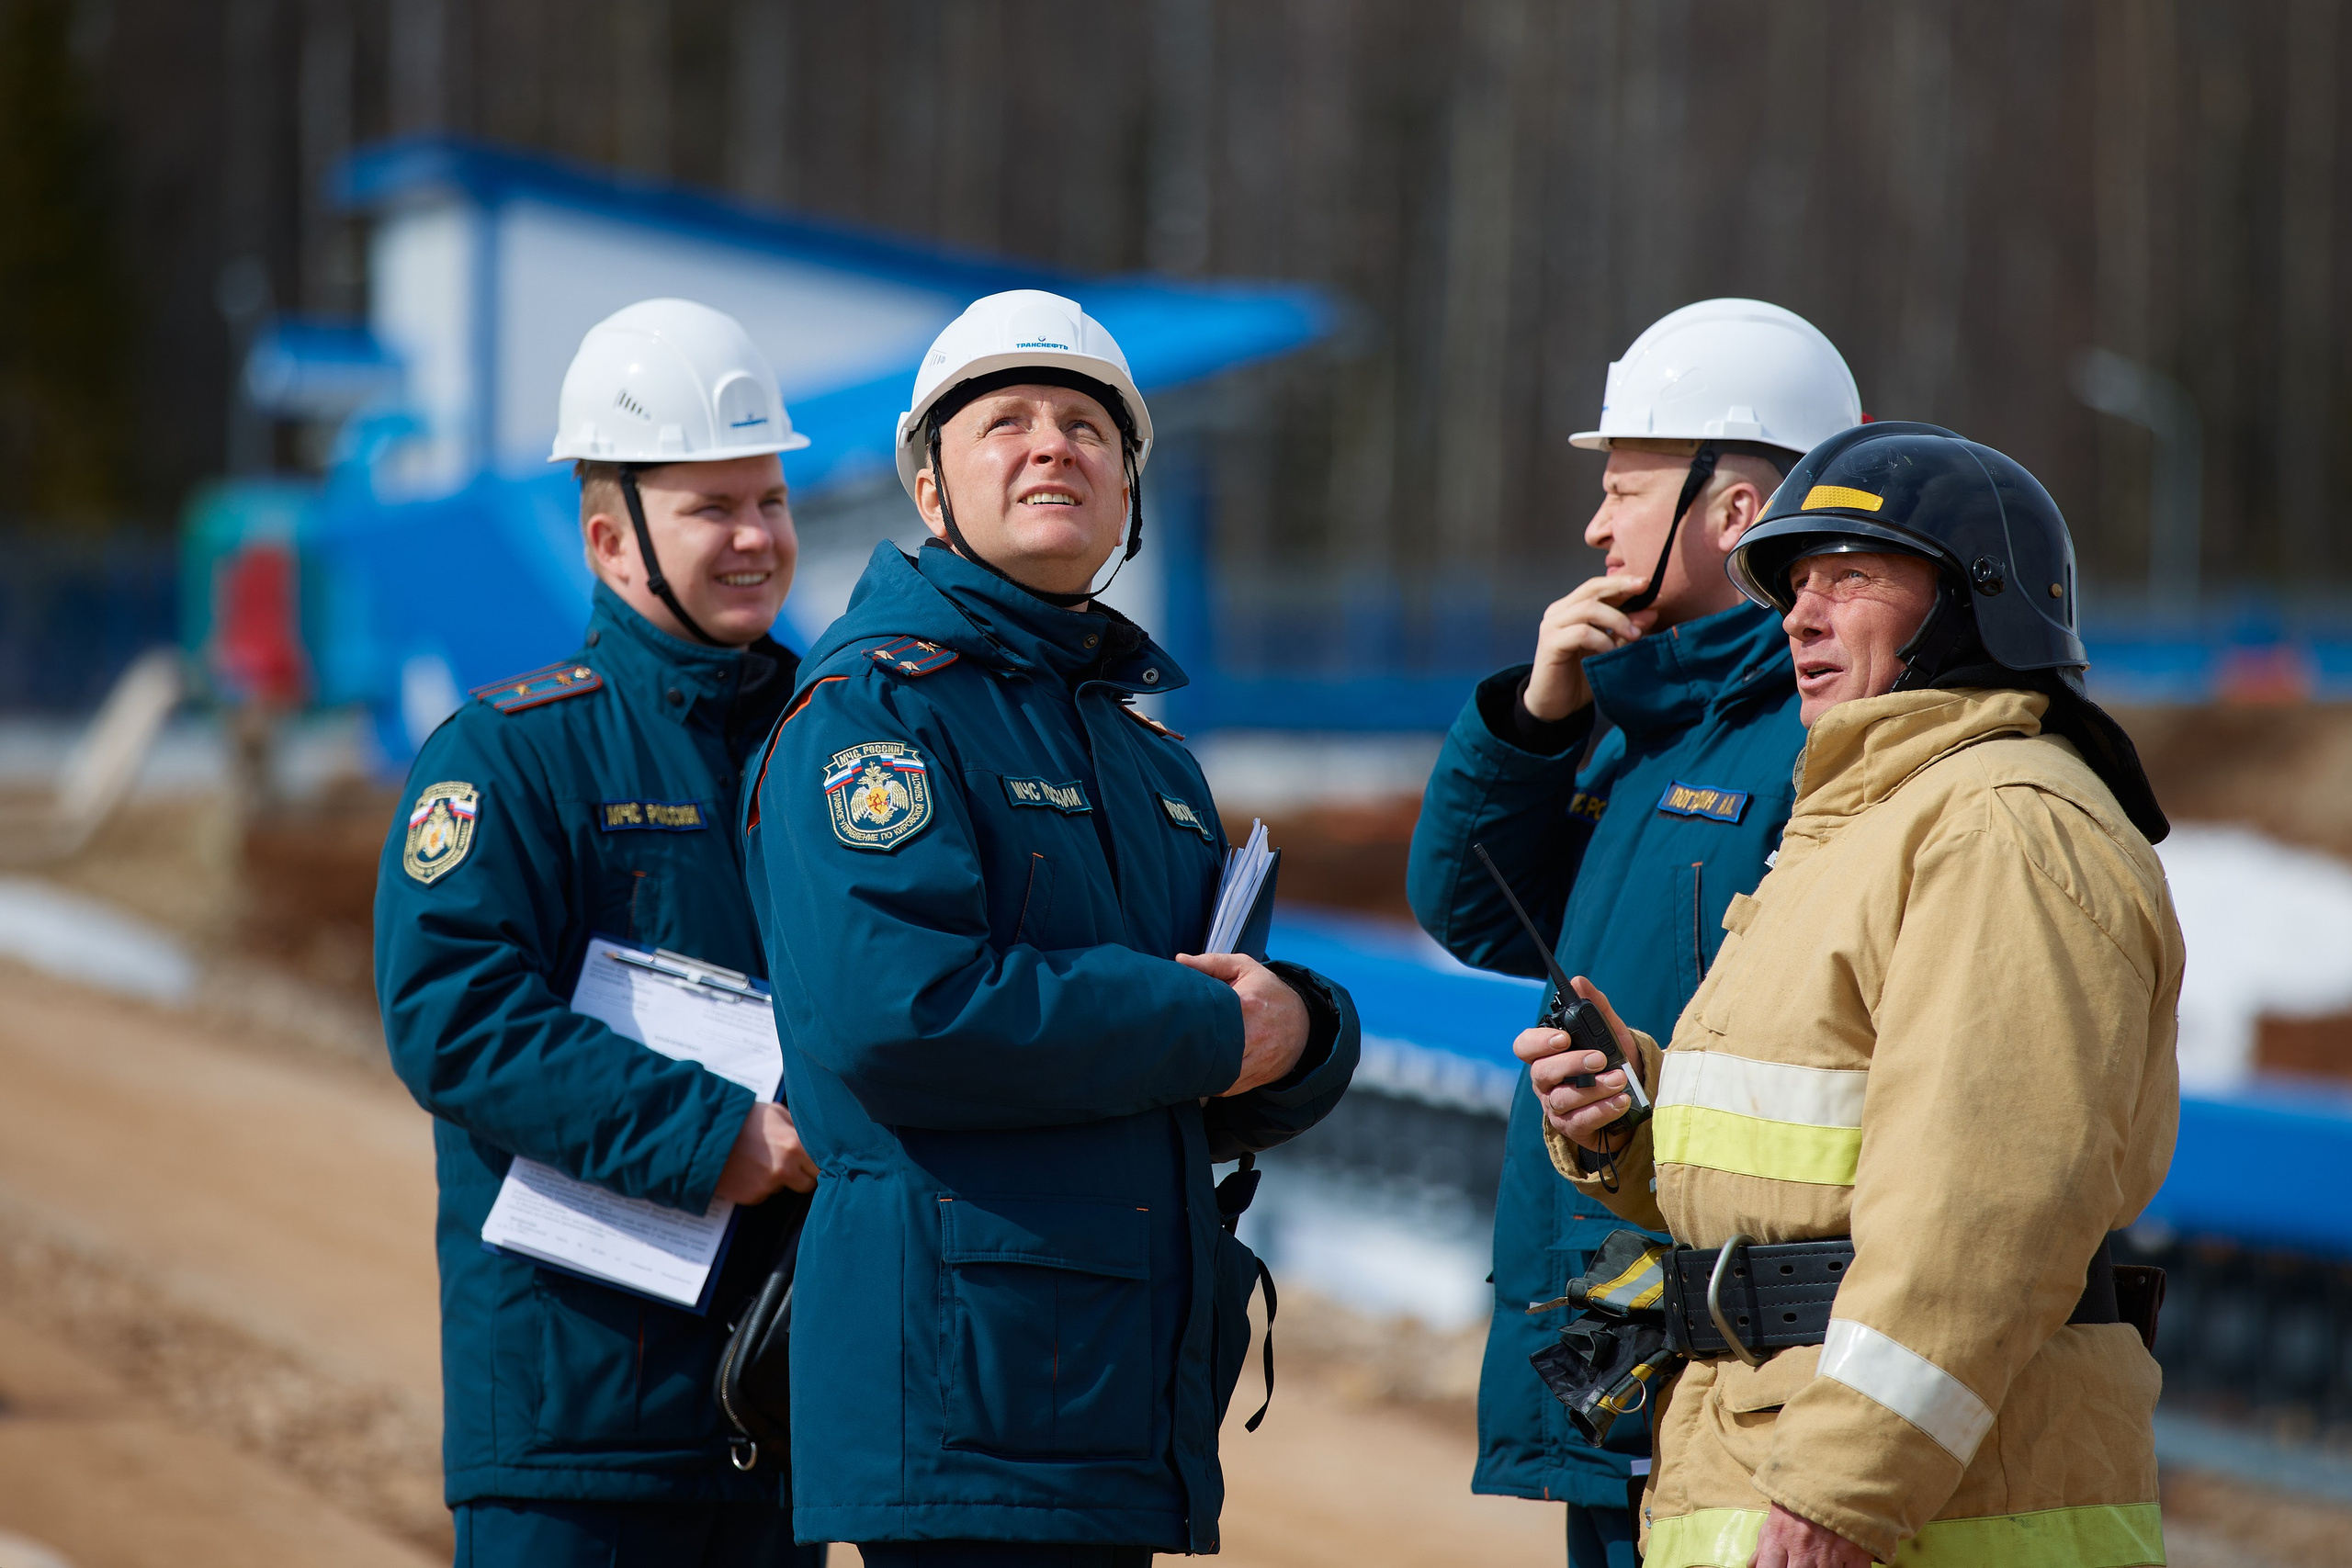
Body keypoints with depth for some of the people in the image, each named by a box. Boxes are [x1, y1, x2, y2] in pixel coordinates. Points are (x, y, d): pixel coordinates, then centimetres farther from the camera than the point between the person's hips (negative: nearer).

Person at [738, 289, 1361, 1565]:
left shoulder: (1151, 756, 22)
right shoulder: (875, 706, -5)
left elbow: (1250, 1099, 22)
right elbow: (889, 1007, -22)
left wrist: (1299, 1031, -3)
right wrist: (1203, 1029, -13)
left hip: (1137, 1398, 8)